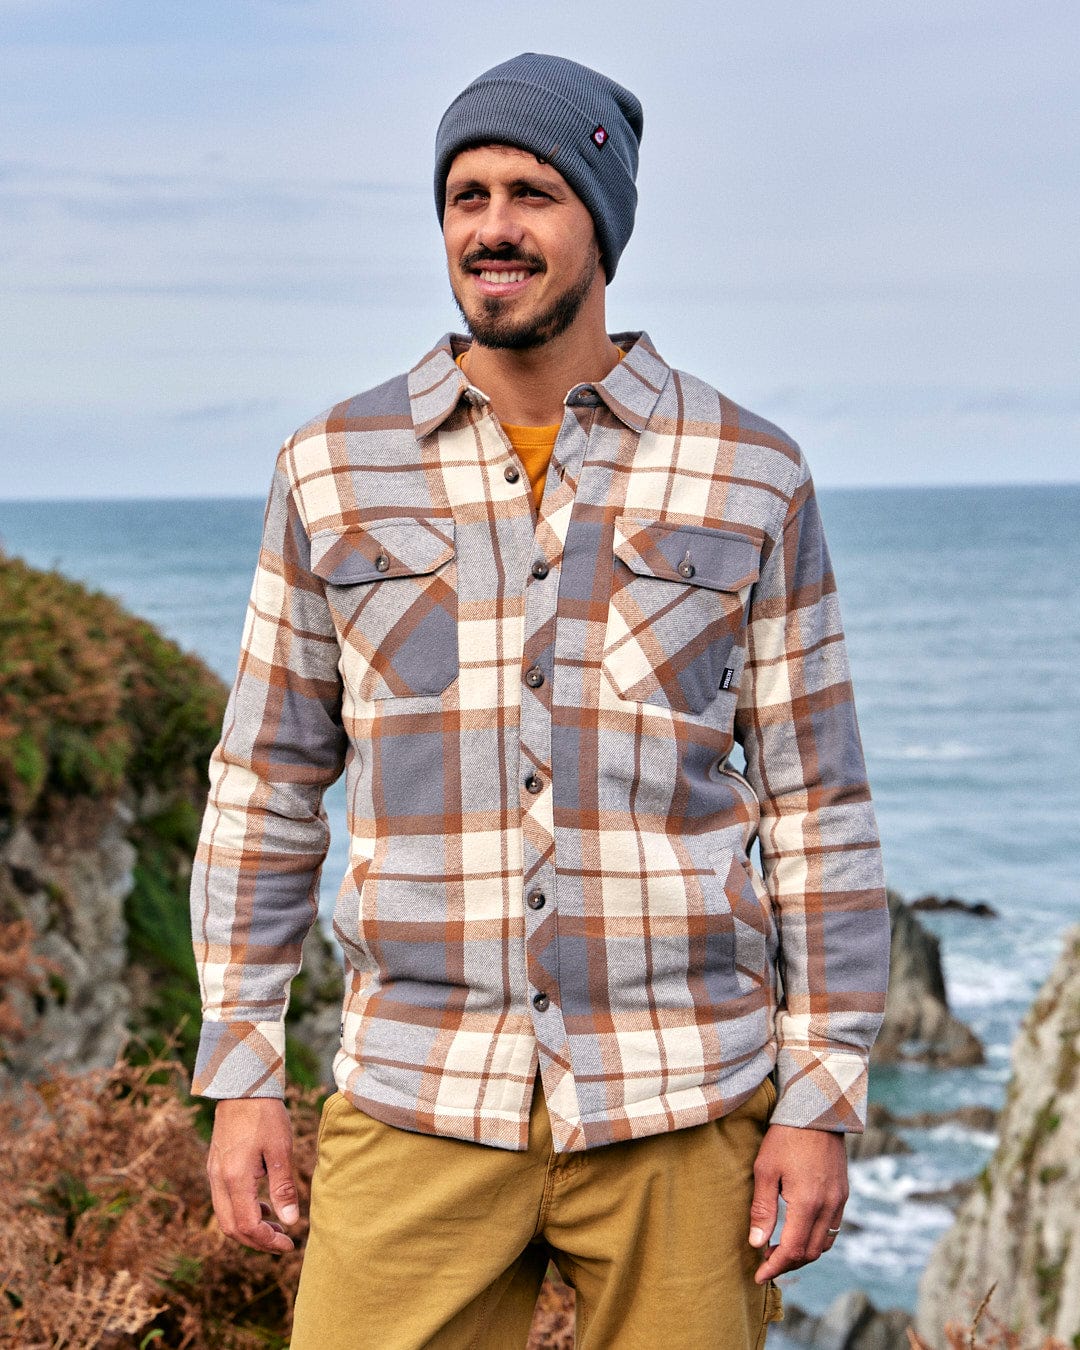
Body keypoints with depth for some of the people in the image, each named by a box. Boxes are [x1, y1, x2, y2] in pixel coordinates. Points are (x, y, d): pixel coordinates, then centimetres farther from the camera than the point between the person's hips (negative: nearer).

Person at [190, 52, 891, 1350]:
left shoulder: (751, 478, 2)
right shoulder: (336, 470, 5)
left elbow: (815, 804, 4)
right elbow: (264, 782, 9)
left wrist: (822, 1098, -1)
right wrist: (238, 1072, 4)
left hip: (681, 1107, 0)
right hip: (417, 1103, 1)